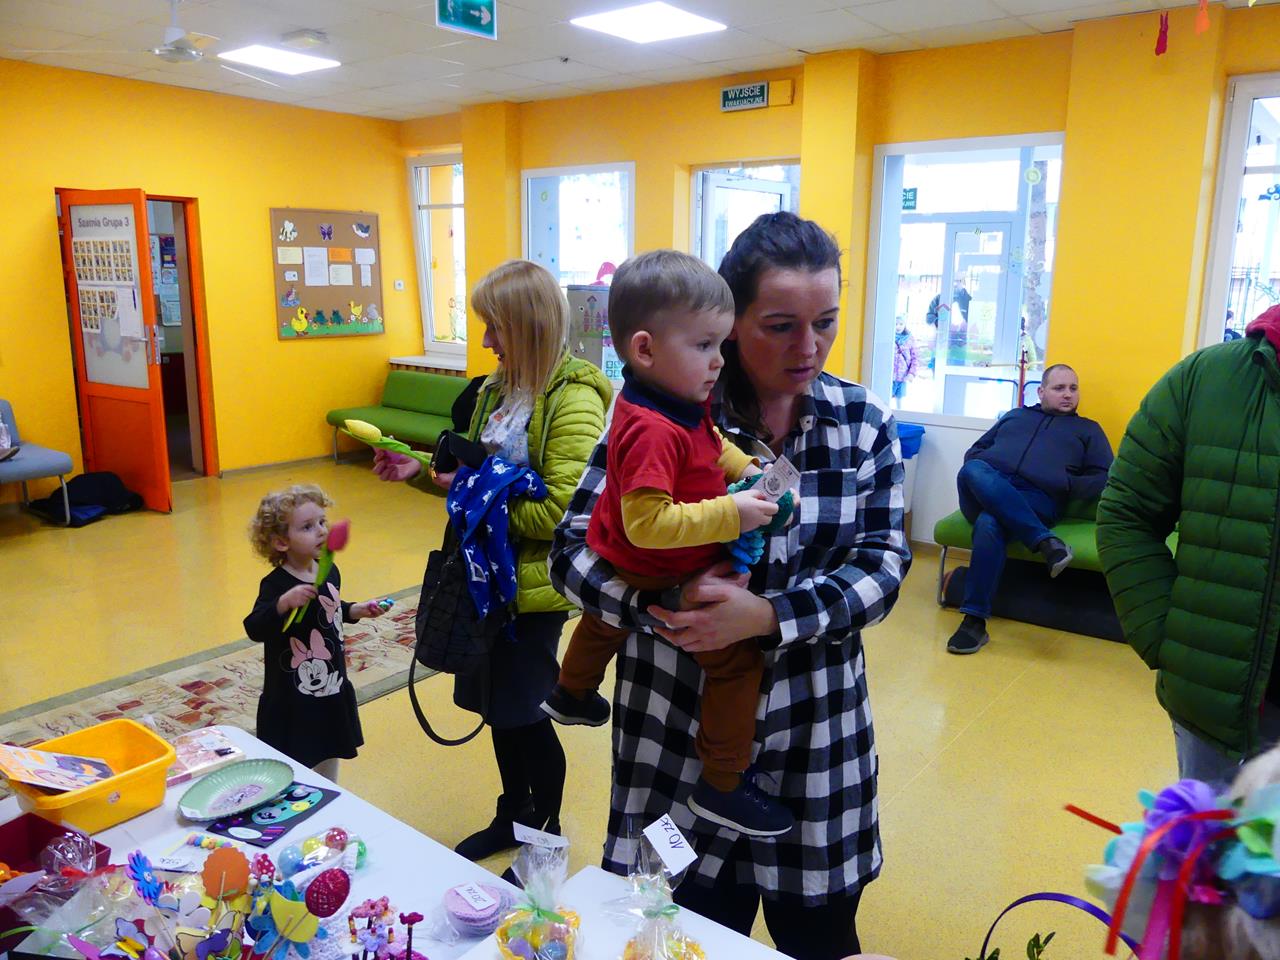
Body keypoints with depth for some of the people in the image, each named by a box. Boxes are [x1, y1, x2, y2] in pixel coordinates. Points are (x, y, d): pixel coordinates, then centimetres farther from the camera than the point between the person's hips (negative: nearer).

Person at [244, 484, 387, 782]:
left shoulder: (329, 571, 0)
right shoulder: (276, 584, -21)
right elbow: (254, 629, -32)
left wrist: (356, 610, 7)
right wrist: (283, 602, -45)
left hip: (332, 690, 7)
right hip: (291, 701, -7)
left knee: (329, 759, 24)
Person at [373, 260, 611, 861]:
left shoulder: (573, 400, -19)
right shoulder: (501, 388, 7)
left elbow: (561, 513, -26)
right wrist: (421, 472, 2)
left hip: (534, 585, -8)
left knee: (524, 711, 6)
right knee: (498, 704, 19)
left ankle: (546, 836, 29)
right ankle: (512, 817, 40)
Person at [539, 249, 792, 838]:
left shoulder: (683, 401, -5)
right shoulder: (652, 431, -36)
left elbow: (711, 443, 14)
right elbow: (648, 523, -40)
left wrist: (745, 469, -1)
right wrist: (731, 515, -36)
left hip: (621, 568, 11)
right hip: (661, 577, -11)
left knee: (607, 618, 35)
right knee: (737, 659, -6)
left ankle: (571, 695, 66)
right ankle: (721, 788, 9)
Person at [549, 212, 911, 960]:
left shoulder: (866, 424, -1)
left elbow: (882, 564, -8)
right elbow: (574, 550, -10)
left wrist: (768, 615, -25)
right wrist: (662, 607, -28)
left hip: (817, 738, 2)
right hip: (678, 731, -2)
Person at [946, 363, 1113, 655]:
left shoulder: (1088, 429, 26)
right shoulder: (1014, 415, 32)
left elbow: (1104, 479, 14)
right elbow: (973, 451, 28)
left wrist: (1064, 484, -5)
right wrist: (982, 469, 4)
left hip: (1034, 499, -2)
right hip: (983, 492, 3)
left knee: (989, 524, -38)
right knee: (973, 471, -36)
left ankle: (975, 620, -37)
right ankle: (1044, 541, -39)